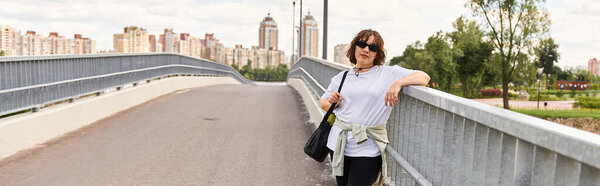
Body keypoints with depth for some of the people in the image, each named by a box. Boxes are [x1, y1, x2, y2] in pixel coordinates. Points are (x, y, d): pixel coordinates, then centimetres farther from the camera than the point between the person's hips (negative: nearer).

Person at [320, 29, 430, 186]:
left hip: (368, 148, -3)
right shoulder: (341, 78, 11)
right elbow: (323, 102, 20)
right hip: (339, 144, 3)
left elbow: (424, 77, -4)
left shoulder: (389, 73, 2)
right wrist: (331, 103, -3)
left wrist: (398, 83, -20)